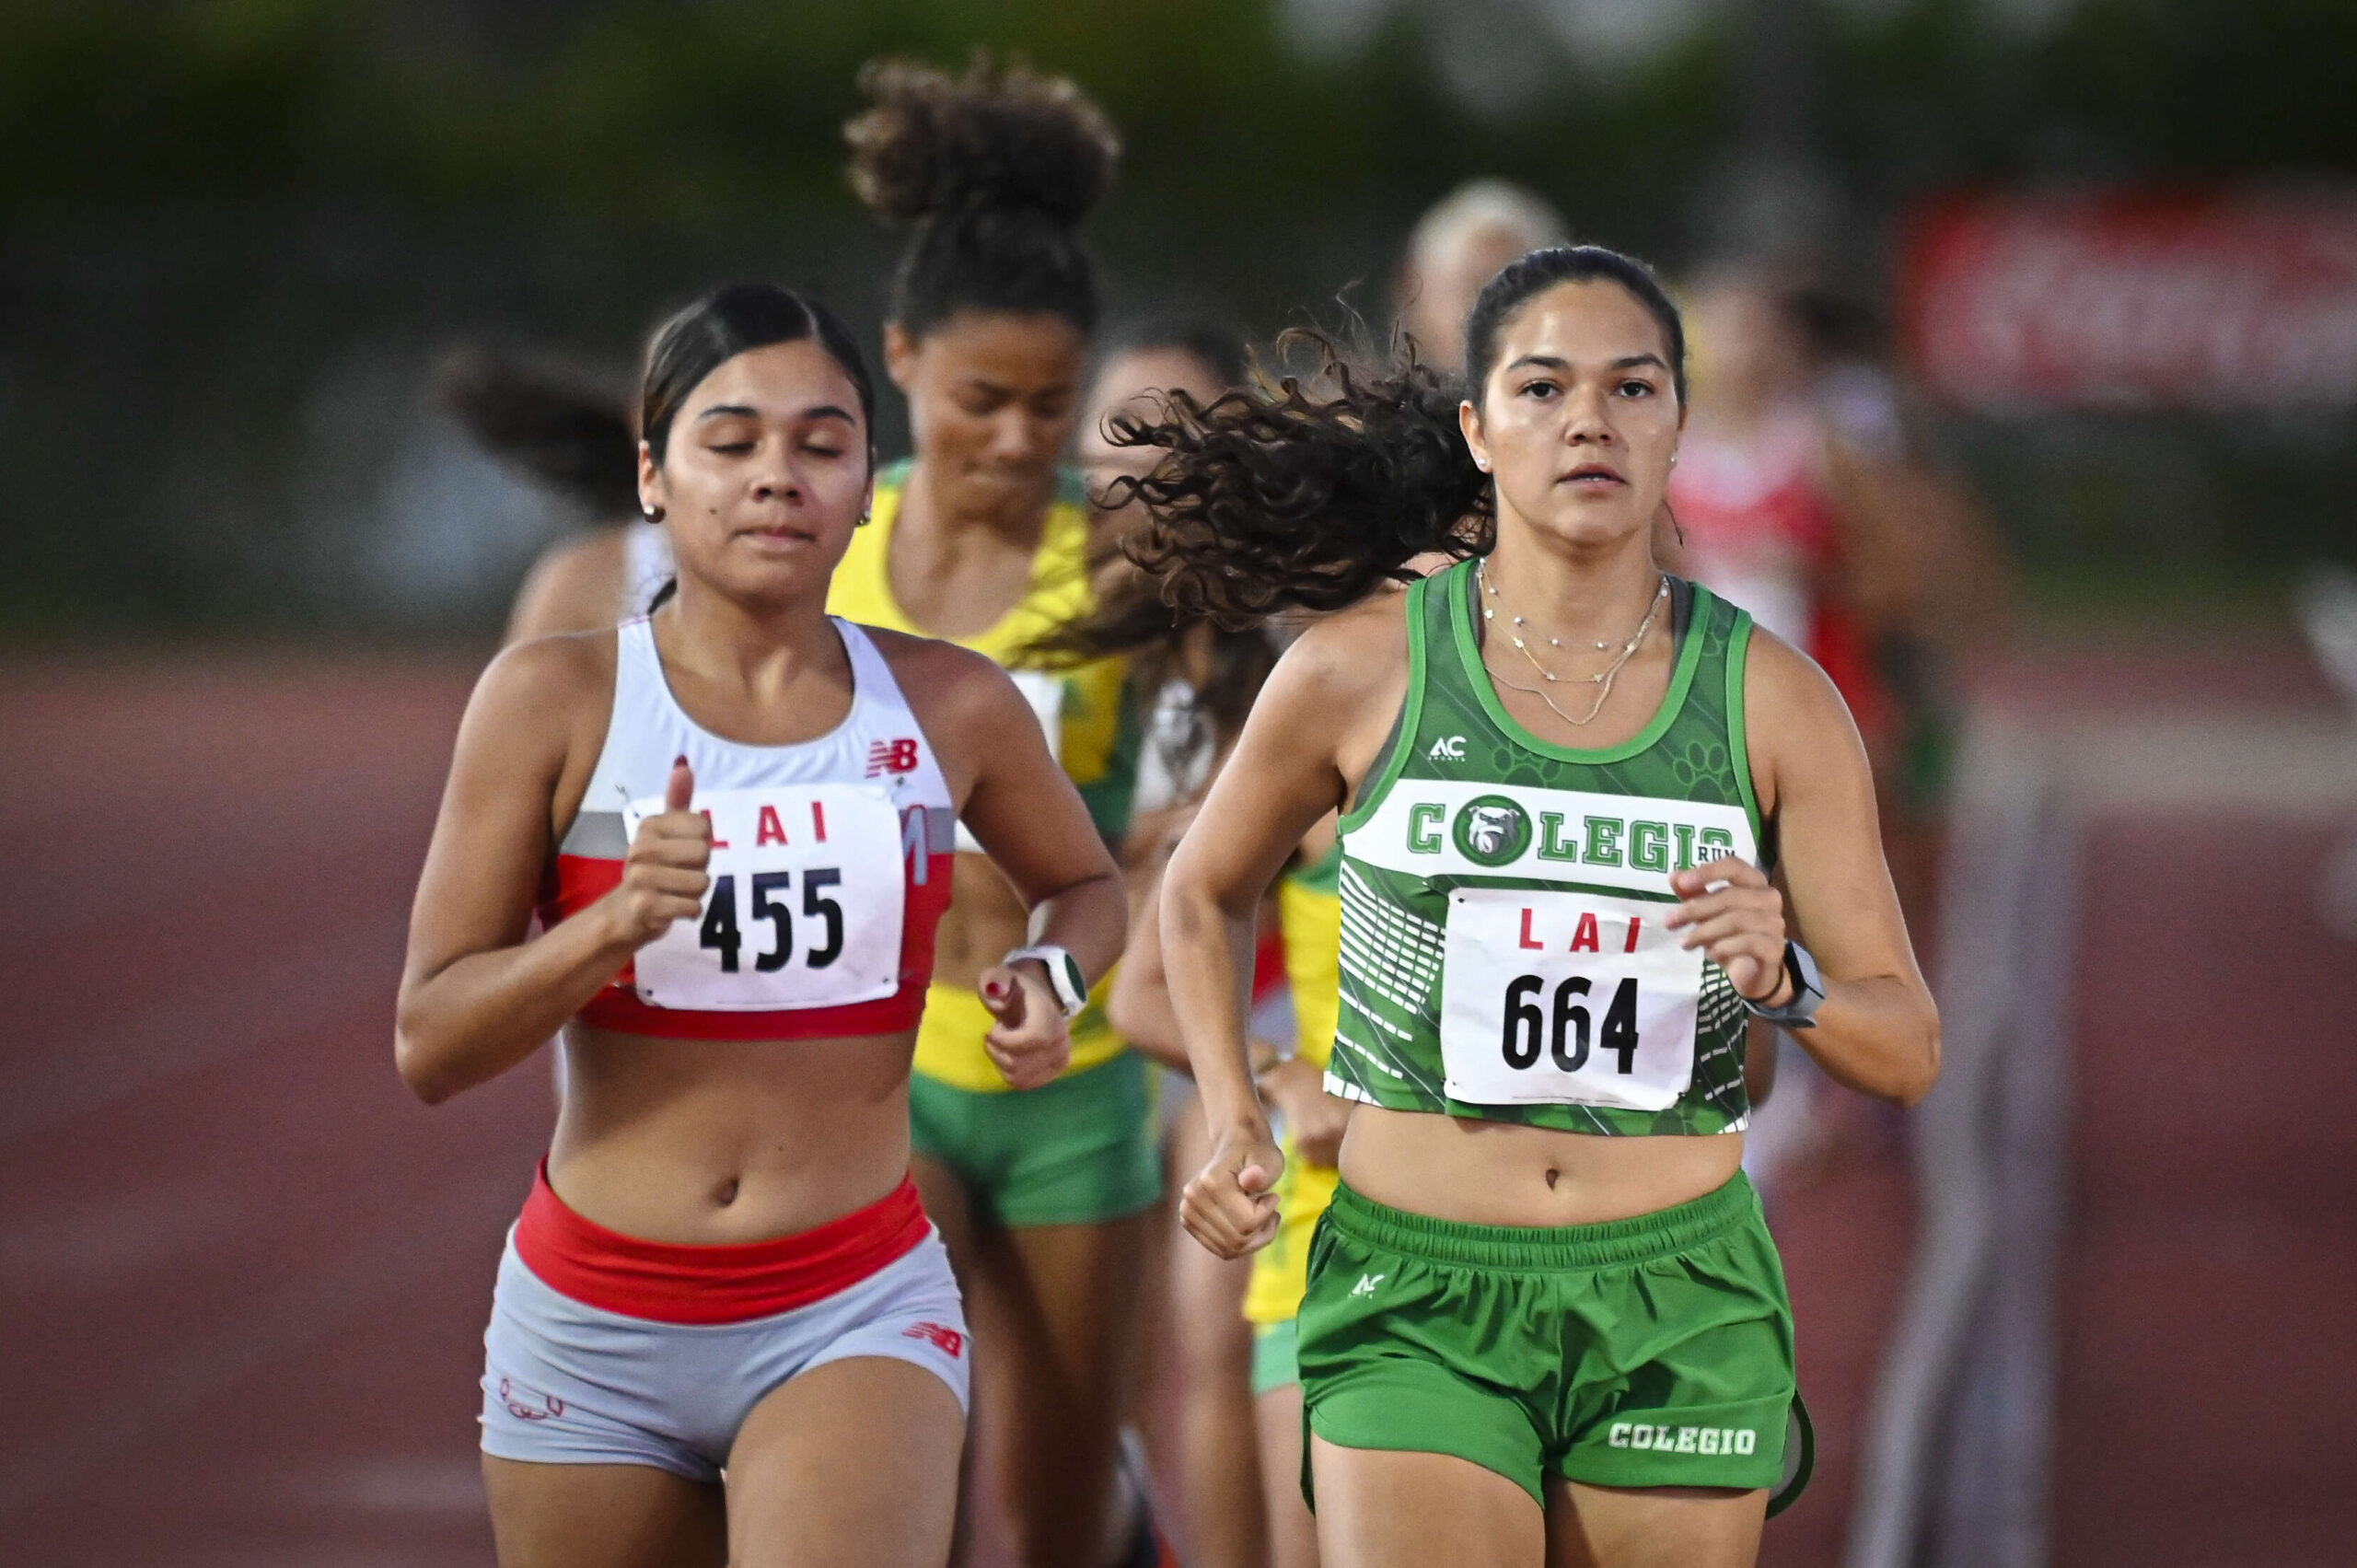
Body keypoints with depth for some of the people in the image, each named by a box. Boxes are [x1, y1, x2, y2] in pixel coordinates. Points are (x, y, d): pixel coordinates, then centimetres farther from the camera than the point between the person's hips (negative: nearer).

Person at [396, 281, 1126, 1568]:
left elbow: (1084, 882, 22)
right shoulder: (555, 699, -4)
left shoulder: (949, 707, 1)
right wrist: (615, 923, -22)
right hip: (594, 1325, 1)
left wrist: (1050, 976, 0)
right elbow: (428, 1048, -6)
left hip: (856, 1307, -1)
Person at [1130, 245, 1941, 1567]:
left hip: (1679, 1306, 2)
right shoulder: (1359, 673, -2)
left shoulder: (1773, 700, 1)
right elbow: (1206, 892, 18)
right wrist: (1233, 1117, 4)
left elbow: (1909, 1049, 2)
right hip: (1418, 1301, -2)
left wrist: (1781, 977, -18)